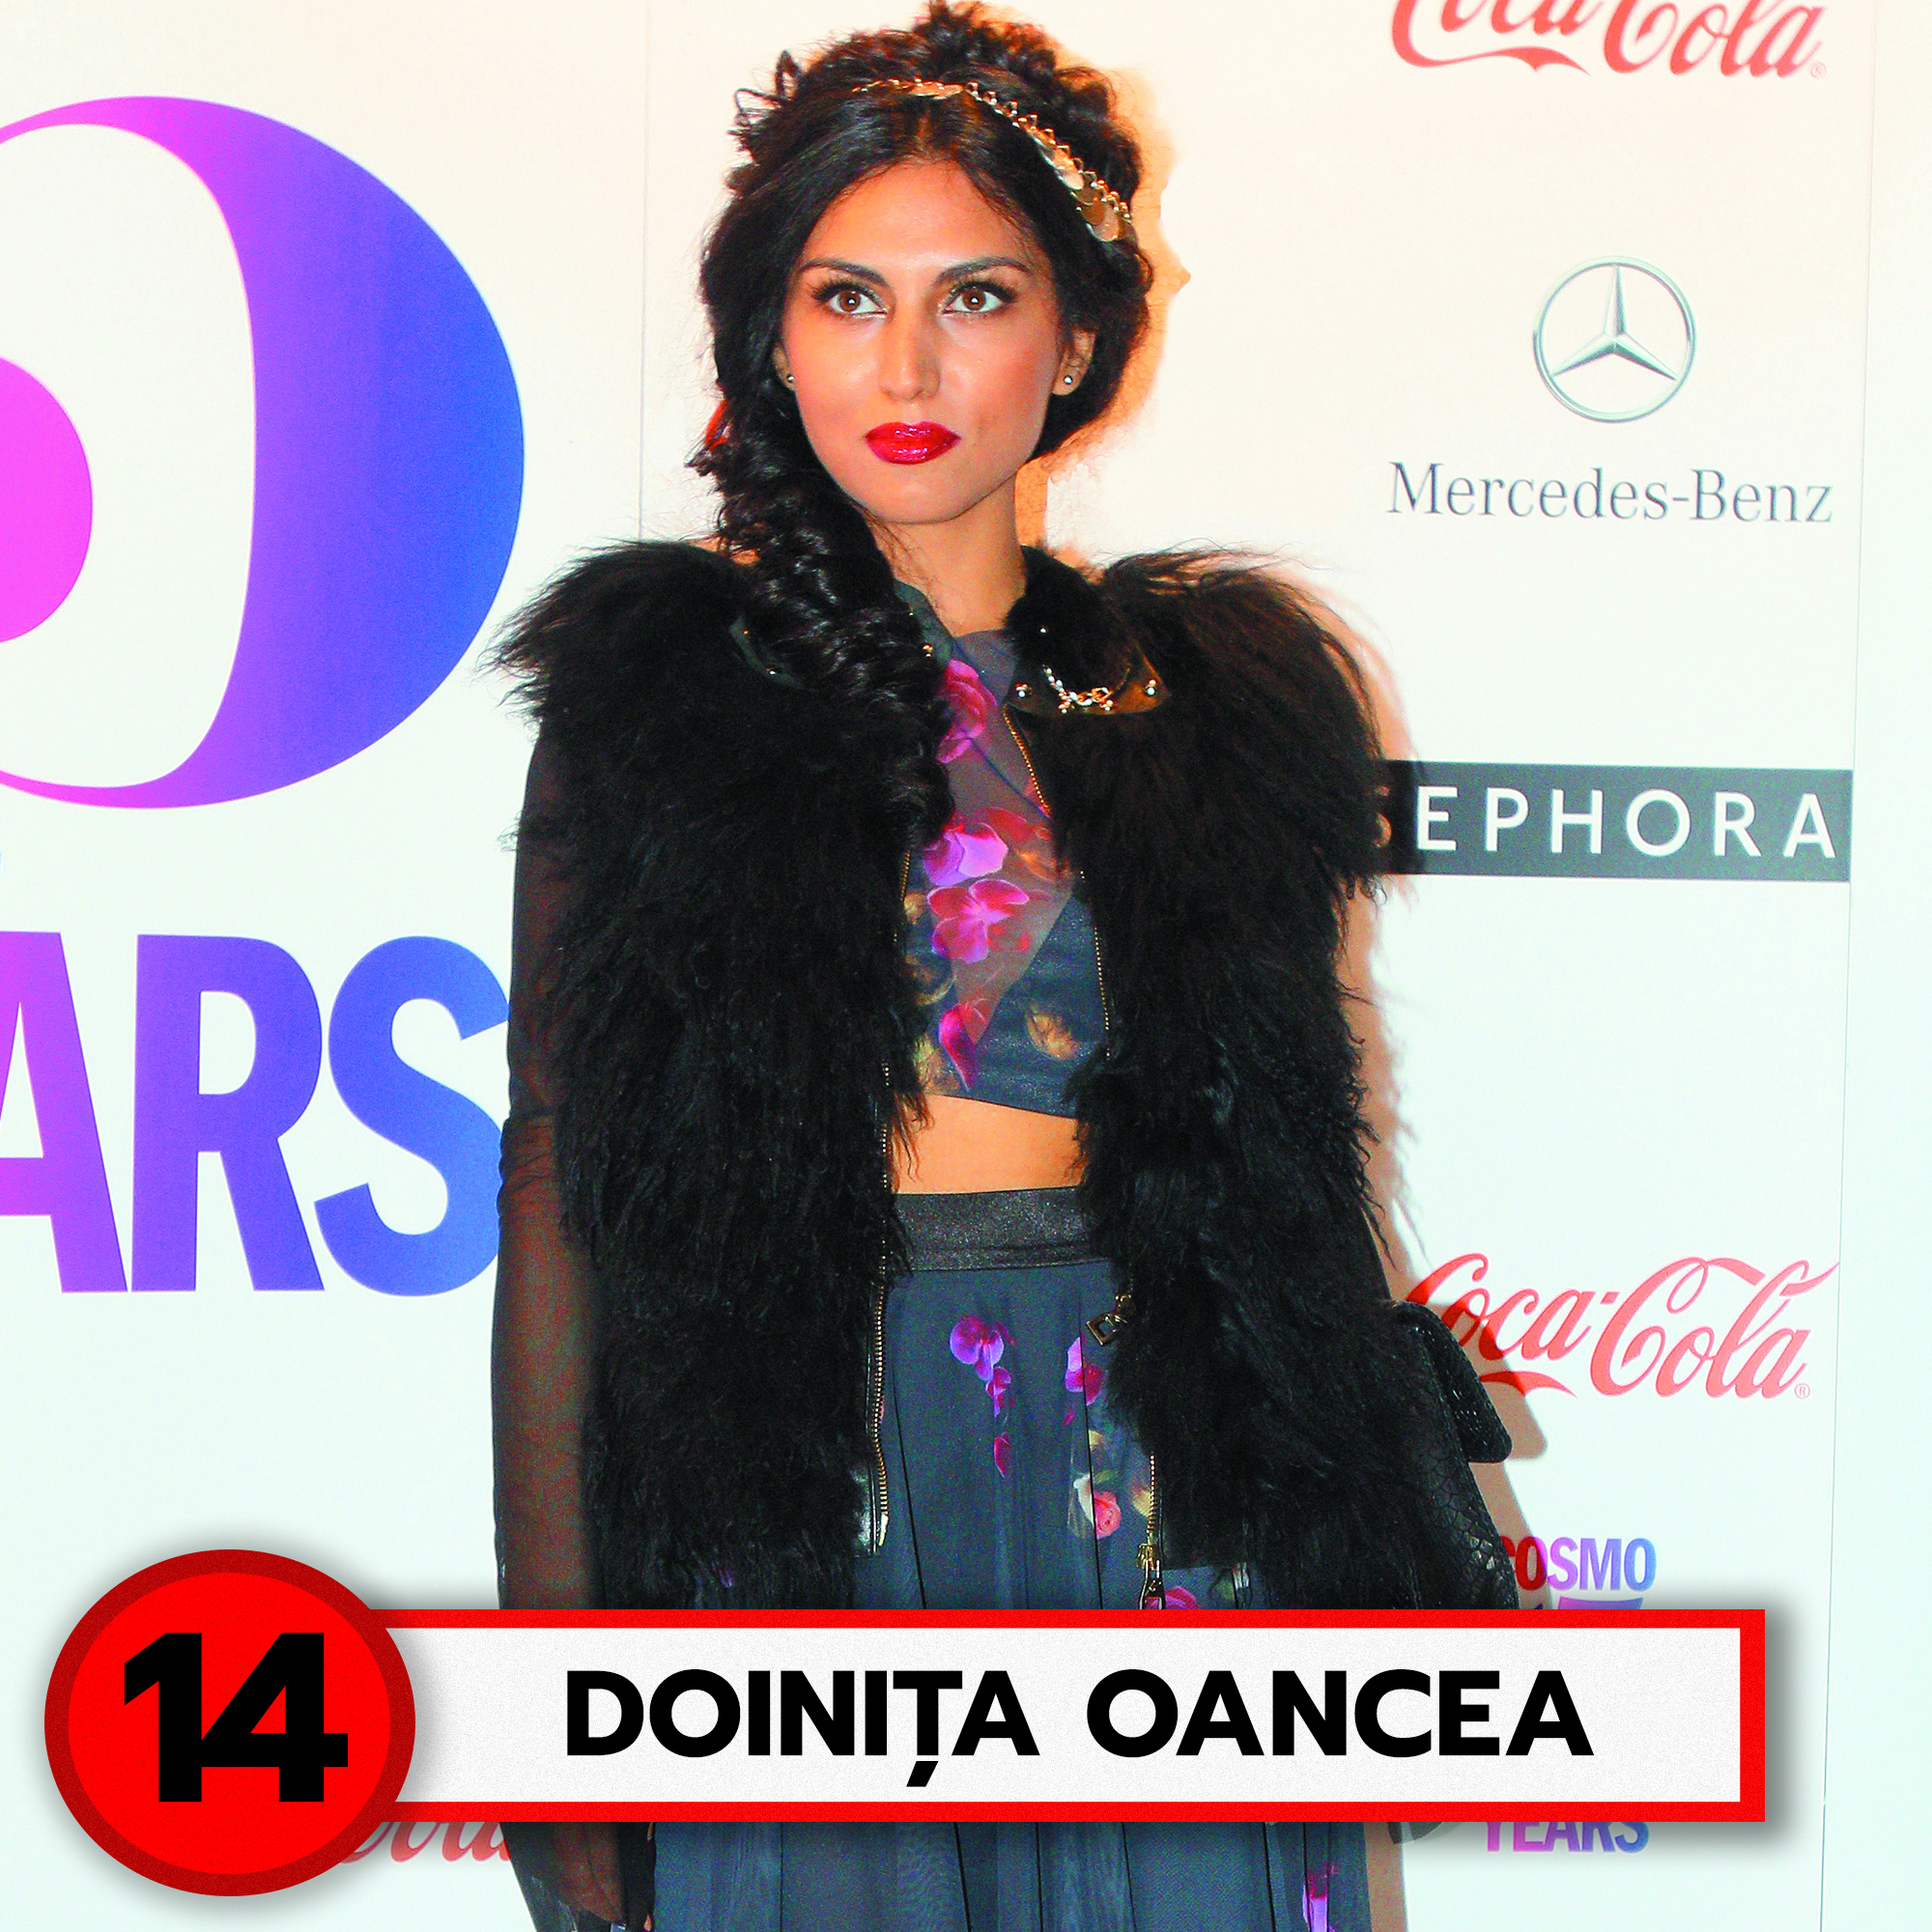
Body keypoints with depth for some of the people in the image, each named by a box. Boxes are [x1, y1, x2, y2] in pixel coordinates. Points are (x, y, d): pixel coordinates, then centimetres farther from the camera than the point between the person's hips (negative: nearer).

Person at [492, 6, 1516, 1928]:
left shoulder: (1209, 700, 8)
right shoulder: (662, 687, 1)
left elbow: (1274, 1175, 12)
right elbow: (558, 1185, -2)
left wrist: (1369, 1567, 6)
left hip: (1159, 1506, 2)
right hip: (787, 1520, -2)